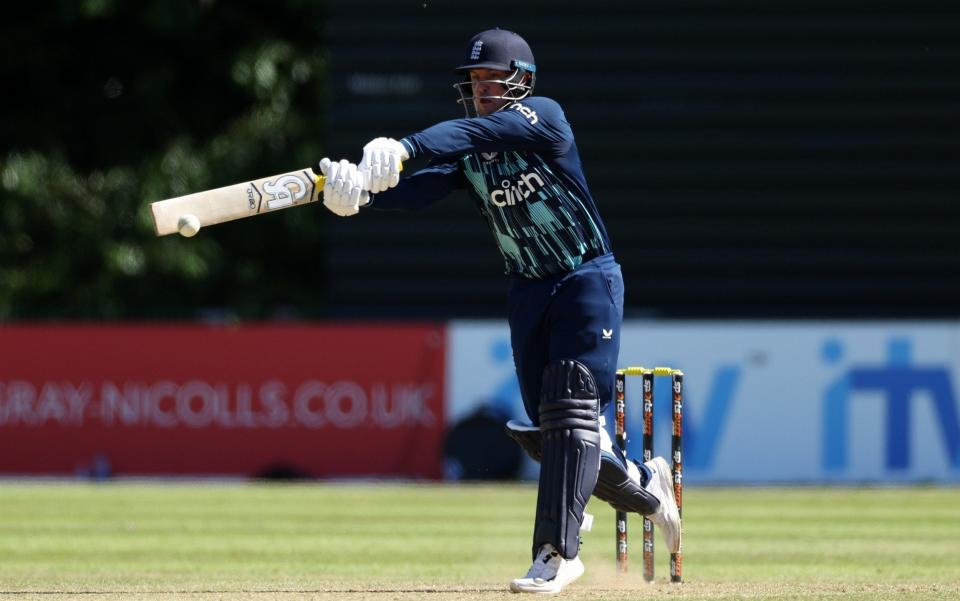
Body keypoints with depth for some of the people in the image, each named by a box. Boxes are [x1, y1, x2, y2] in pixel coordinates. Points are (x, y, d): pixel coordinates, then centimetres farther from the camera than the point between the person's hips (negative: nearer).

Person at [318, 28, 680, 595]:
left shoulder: (543, 115, -13)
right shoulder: (467, 153, 3)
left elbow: (483, 130, -32)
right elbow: (417, 191, -13)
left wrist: (404, 146, -48)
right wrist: (360, 190, -35)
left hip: (589, 280, -6)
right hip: (529, 291, 7)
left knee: (570, 409, -16)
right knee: (547, 434, 7)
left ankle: (558, 551, -17)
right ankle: (645, 484, 31)